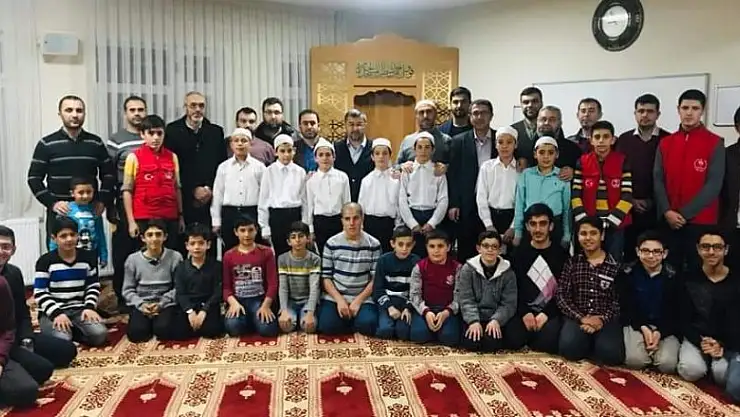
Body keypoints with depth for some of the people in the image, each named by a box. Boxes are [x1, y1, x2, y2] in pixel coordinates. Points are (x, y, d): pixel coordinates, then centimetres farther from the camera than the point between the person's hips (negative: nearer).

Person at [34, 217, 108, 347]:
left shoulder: (88, 258, 5)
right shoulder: (46, 261, -4)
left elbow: (93, 287, 10)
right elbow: (39, 293, -6)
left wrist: (89, 307, -6)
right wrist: (57, 313, -18)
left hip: (79, 310, 3)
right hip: (52, 312, -3)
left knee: (99, 335, -22)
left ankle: (70, 330, 5)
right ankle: (64, 330, 5)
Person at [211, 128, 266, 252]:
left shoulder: (259, 167, 1)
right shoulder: (223, 167, 6)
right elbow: (217, 195, 9)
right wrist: (216, 221, 7)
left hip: (251, 213, -1)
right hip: (229, 214, 2)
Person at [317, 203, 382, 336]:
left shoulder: (373, 244, -2)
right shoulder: (332, 243, -1)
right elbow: (326, 277, 0)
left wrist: (359, 300, -11)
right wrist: (339, 299, -12)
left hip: (363, 298, 0)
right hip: (334, 297, 0)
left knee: (367, 325, -26)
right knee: (327, 326, -23)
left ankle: (353, 320, 8)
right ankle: (346, 318, 9)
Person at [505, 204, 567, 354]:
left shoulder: (561, 254, 3)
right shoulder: (519, 253, 8)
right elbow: (514, 287, 3)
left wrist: (546, 313, -14)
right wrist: (524, 313, -12)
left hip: (552, 311, -1)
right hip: (525, 310, 2)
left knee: (547, 342, -29)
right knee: (512, 340, -23)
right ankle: (532, 334, 10)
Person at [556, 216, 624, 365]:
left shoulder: (615, 265, 7)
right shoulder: (572, 263, 10)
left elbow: (619, 299, 0)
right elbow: (561, 295, 2)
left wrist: (602, 319, -16)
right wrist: (581, 318, -12)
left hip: (606, 319, 0)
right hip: (577, 317, 1)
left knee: (610, 353, -30)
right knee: (569, 348, -30)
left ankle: (597, 344, 5)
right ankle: (590, 344, 4)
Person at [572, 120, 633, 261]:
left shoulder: (622, 161, 0)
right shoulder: (582, 162, 3)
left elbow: (627, 196, -5)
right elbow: (575, 194, -1)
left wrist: (611, 220, -13)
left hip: (615, 224, -1)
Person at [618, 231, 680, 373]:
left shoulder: (672, 276, -5)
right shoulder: (627, 273, -5)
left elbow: (676, 312, -3)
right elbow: (625, 307, -3)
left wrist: (660, 332, -18)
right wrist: (643, 328, -17)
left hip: (665, 327, 1)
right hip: (637, 324, 0)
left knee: (668, 364, -23)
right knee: (634, 360, -25)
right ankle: (650, 350, 10)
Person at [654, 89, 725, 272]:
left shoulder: (715, 143, -2)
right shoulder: (665, 143, 9)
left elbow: (714, 185, -8)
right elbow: (658, 180, 4)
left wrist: (685, 213, -13)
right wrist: (666, 211, -9)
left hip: (701, 221, -3)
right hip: (669, 220, 3)